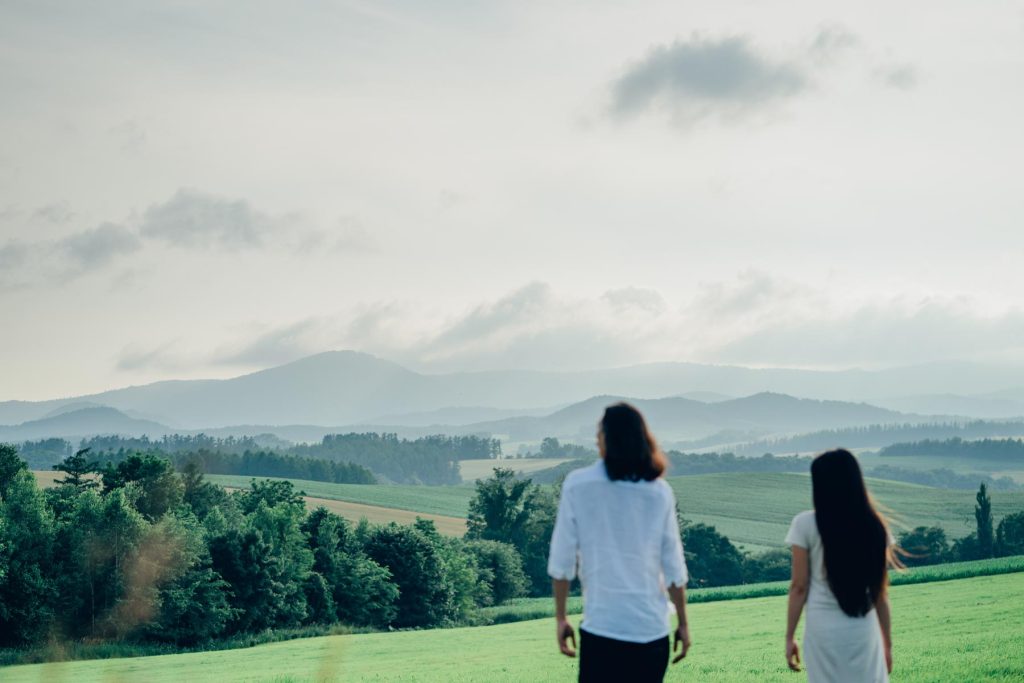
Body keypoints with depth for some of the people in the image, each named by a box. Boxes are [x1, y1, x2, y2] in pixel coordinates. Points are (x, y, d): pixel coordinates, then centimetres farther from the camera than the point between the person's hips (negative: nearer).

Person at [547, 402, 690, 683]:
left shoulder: (578, 485, -4)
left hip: (601, 626, -2)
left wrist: (560, 616, 6)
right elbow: (673, 566, 3)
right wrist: (683, 623, 13)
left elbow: (562, 559, -3)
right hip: (652, 628, 2)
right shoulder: (659, 492, 1)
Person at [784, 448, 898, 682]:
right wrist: (887, 642, 12)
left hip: (823, 630, -2)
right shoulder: (874, 526, 1)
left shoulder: (806, 524, -7)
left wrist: (790, 636, 3)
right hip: (864, 630, 2)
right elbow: (881, 592, 4)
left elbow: (799, 587, -6)